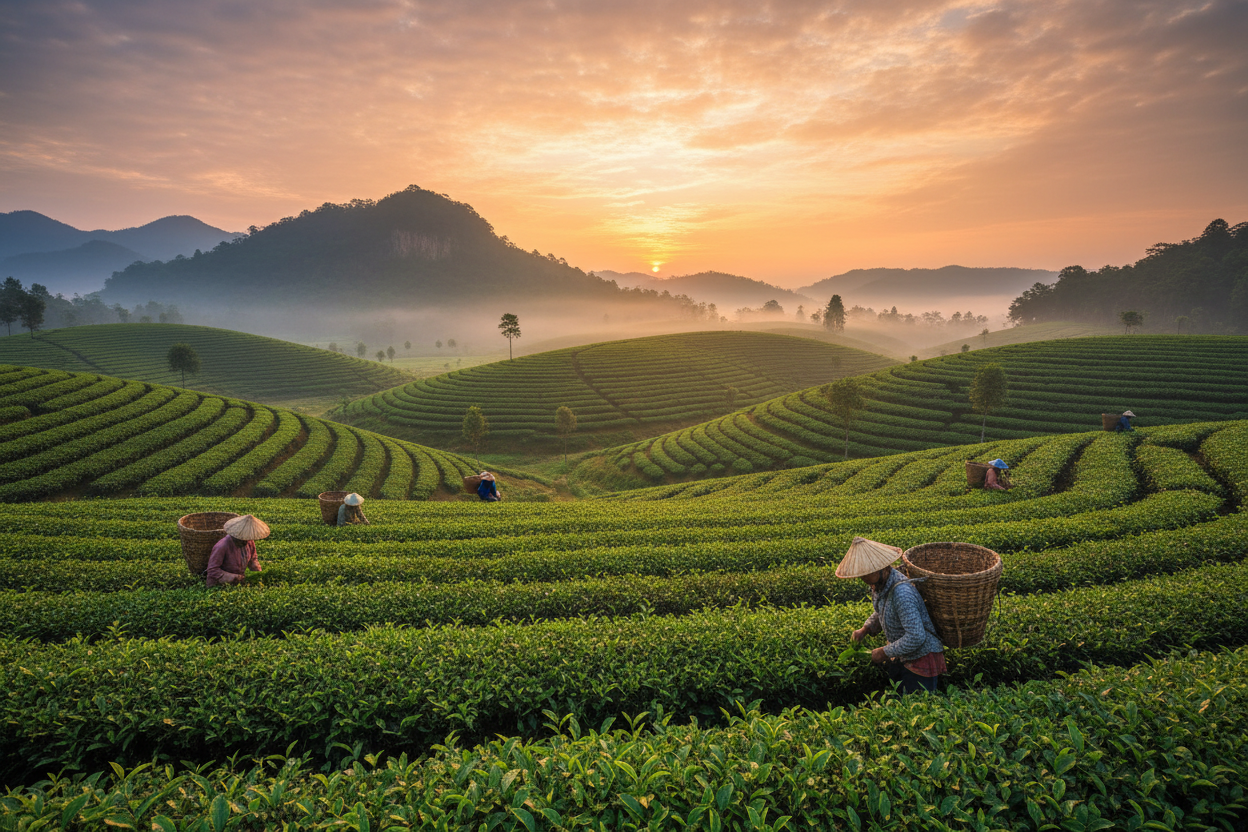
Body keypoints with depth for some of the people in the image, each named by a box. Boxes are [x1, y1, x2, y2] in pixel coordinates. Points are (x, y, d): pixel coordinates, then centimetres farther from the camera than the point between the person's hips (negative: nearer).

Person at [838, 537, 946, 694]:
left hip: (922, 659, -8)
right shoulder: (879, 584, -2)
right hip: (902, 658, 8)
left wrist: (885, 652, -21)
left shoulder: (901, 593, -31)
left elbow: (916, 637, -32)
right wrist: (866, 629, 1)